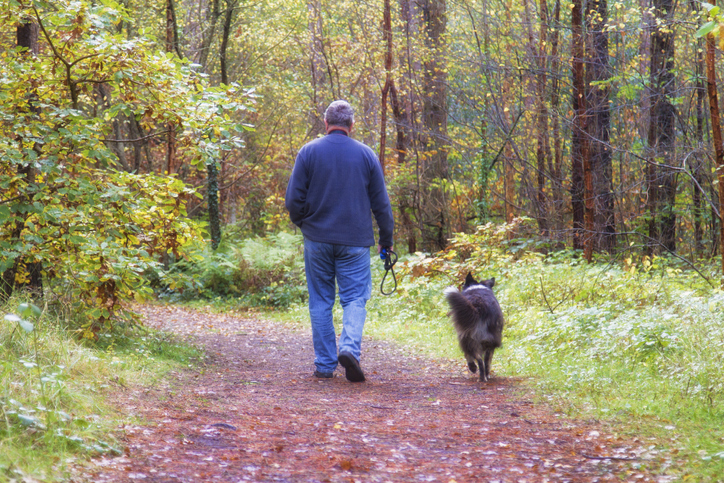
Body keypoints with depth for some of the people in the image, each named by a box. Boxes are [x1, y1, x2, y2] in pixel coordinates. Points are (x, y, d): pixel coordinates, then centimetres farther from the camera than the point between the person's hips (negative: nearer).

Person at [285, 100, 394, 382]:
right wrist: (386, 240, 15)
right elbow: (381, 203, 5)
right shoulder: (366, 155, 2)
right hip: (355, 241, 0)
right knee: (355, 298, 2)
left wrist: (301, 223, 17)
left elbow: (293, 199, -2)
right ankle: (350, 347, -23)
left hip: (317, 239, 0)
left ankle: (324, 364, 10)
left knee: (320, 301, 9)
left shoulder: (309, 152, 0)